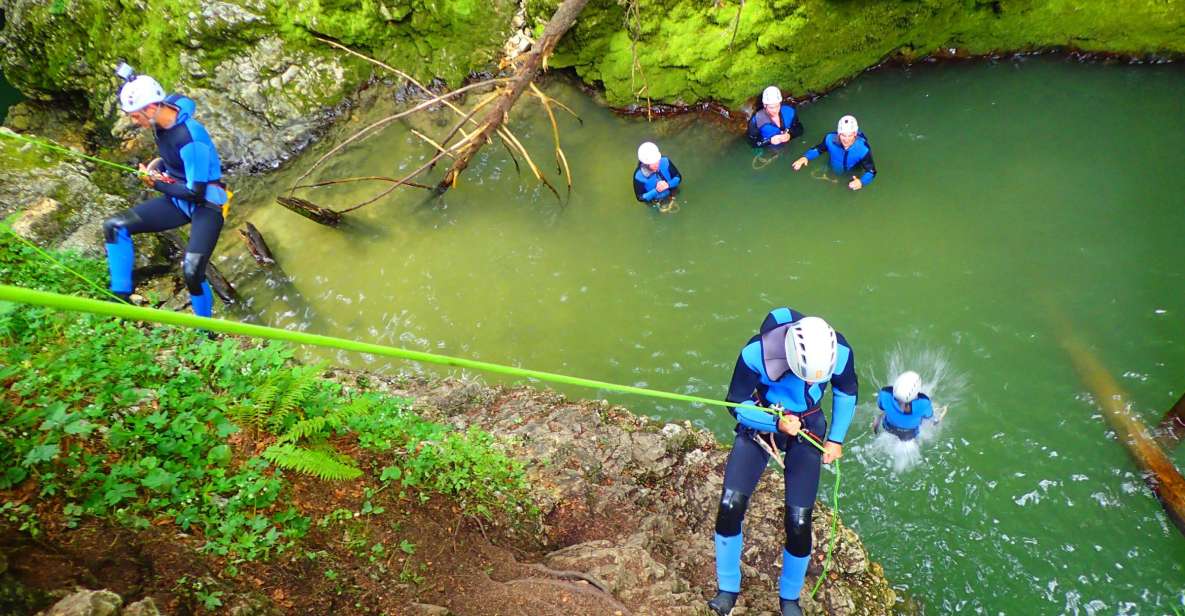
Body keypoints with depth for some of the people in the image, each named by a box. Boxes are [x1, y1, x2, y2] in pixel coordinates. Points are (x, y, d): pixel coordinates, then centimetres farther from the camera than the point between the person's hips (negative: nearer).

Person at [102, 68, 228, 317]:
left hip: (205, 206, -9)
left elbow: (195, 193, -23)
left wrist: (157, 184, -10)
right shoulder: (162, 121, -2)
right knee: (114, 226, -1)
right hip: (178, 201, 9)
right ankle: (121, 298, 7)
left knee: (192, 272, -25)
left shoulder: (190, 138, -28)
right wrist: (158, 165, 4)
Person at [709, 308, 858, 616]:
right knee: (730, 505, -13)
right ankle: (728, 589, 11)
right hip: (760, 421, -1)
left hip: (807, 430, 1)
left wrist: (836, 439, -2)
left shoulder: (840, 353, -23)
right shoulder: (756, 353, -31)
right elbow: (737, 405, -16)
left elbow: (846, 393, 1)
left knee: (799, 522, -5)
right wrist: (776, 422, -32)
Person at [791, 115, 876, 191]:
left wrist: (861, 182, -51)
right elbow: (818, 149, -8)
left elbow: (871, 171, -30)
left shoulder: (863, 149, -38)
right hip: (833, 175, 1)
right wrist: (805, 157, -26)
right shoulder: (830, 139, -30)